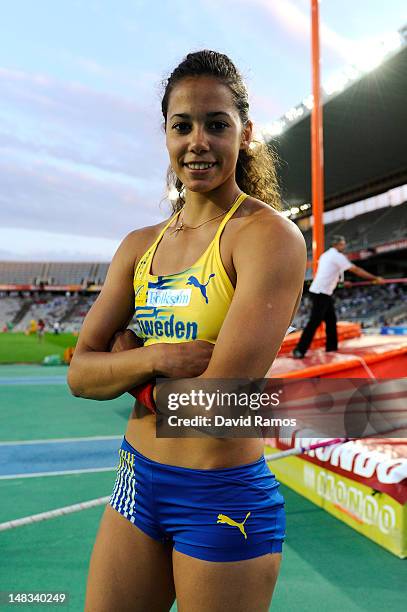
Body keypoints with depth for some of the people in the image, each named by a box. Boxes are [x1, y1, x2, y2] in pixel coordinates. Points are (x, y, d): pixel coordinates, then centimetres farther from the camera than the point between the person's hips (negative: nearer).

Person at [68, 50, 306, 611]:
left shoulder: (269, 234, -15)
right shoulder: (141, 245, 5)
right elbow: (80, 374, 2)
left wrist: (130, 357, -7)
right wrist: (159, 359, -17)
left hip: (223, 500, -5)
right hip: (136, 482, 6)